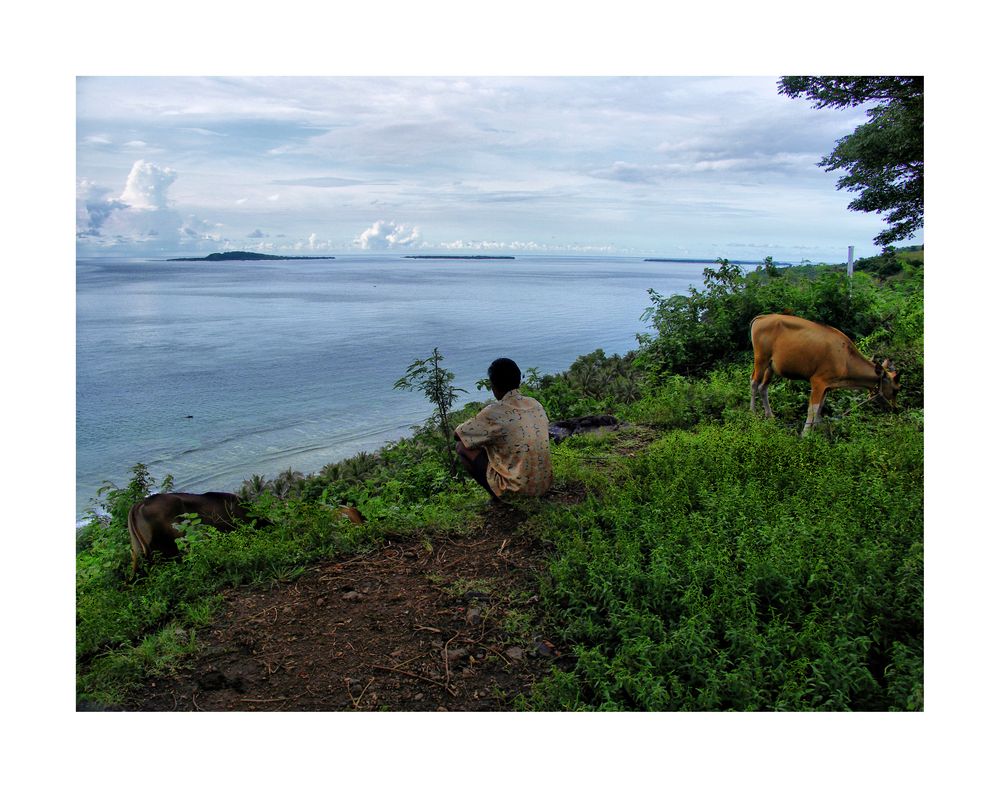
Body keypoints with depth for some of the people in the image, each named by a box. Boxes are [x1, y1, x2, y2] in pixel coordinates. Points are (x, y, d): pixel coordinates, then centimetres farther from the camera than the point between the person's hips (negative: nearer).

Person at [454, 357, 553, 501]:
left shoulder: (494, 412, -17)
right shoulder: (536, 405, 2)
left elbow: (459, 433, -2)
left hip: (518, 490, -7)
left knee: (462, 446, 5)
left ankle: (498, 497, 2)